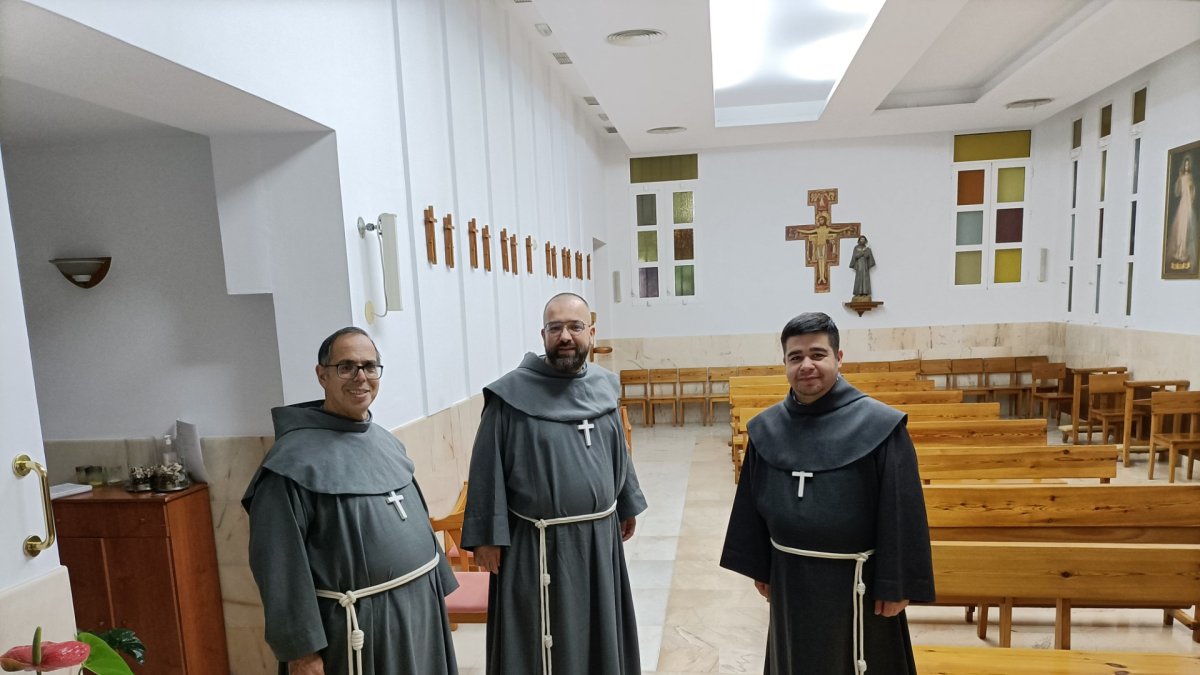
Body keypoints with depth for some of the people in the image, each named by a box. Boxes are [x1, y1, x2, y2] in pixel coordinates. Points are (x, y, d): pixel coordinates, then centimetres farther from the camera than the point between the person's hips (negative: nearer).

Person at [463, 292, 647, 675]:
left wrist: (627, 505, 16)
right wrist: (486, 536, -12)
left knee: (599, 634, 22)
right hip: (539, 546, -5)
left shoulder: (603, 387, 1)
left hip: (600, 537, 5)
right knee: (544, 644, 12)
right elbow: (487, 469, -12)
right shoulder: (513, 394, -15)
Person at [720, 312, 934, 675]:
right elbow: (753, 502, 4)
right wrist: (758, 566, 7)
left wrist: (897, 584, -12)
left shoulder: (879, 424, -15)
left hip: (856, 581, -4)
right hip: (790, 577, 4)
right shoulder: (766, 429, -3)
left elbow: (902, 511, -13)